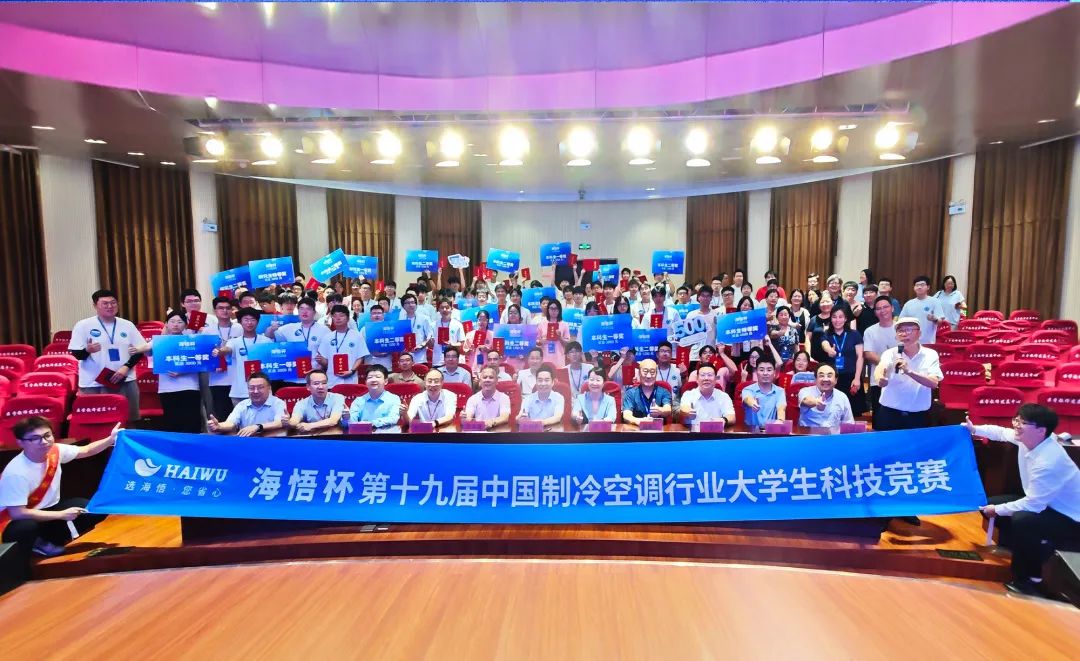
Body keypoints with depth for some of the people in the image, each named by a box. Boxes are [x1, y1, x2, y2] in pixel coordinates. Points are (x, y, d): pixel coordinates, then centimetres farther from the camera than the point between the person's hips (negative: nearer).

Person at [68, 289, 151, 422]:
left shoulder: (127, 325, 7)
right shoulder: (83, 326, -1)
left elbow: (141, 350, 6)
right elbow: (75, 354, -3)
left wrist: (126, 367, -8)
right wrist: (87, 350, -26)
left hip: (125, 382, 3)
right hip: (93, 384, -2)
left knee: (132, 420, 8)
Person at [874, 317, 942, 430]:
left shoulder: (930, 354, -1)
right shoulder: (890, 353, -3)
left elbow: (934, 383, -15)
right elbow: (881, 368, -25)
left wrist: (909, 371, -31)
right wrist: (880, 378, -48)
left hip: (919, 415, 1)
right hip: (889, 413, 0)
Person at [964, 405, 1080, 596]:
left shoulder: (1047, 463, -35)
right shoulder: (1027, 438, -10)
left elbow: (1033, 505, -30)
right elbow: (1001, 432, 15)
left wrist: (997, 510, -19)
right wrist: (974, 429, 14)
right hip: (1044, 503, 10)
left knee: (1021, 520, -35)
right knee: (992, 503, 8)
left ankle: (1027, 579, -12)